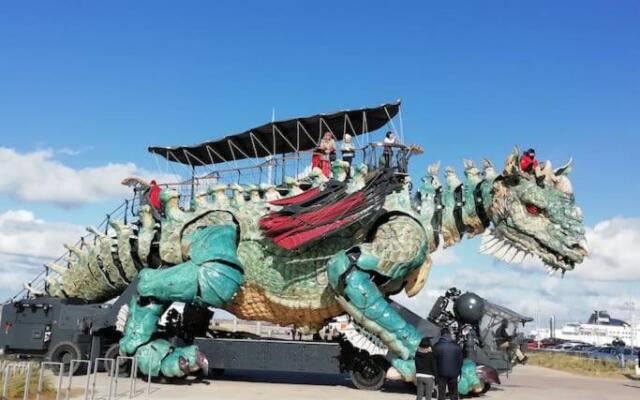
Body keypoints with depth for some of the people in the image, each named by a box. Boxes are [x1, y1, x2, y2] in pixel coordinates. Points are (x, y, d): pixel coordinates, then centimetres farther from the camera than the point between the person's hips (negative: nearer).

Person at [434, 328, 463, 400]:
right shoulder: (456, 346, 0)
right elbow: (460, 360, 3)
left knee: (441, 394, 4)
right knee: (454, 394, 10)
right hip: (453, 373, 1)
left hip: (441, 373, -1)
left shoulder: (437, 346, -5)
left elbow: (434, 360, -2)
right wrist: (458, 371, 12)